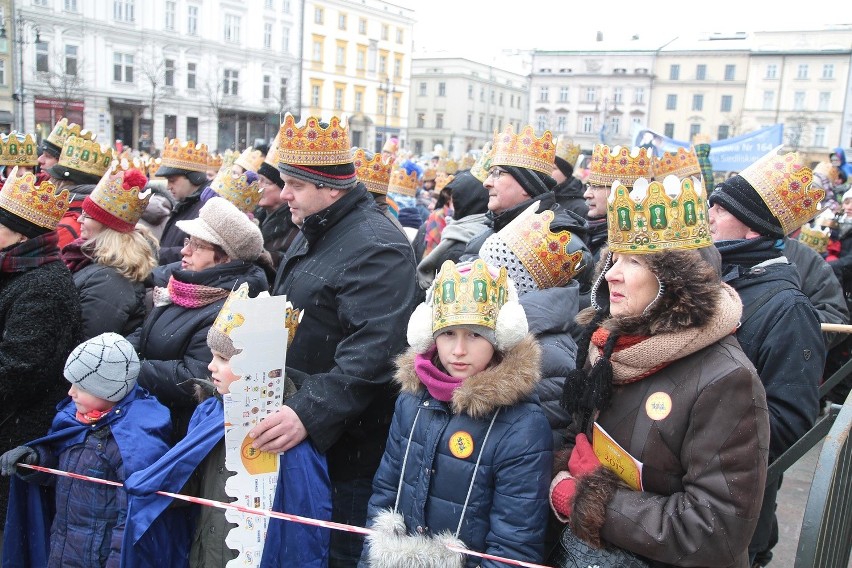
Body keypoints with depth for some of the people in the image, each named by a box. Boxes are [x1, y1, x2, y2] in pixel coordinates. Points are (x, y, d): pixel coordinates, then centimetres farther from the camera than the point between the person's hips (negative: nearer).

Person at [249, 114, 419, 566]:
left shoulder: (375, 247, -20)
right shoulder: (312, 234, 12)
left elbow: (371, 354, -31)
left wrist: (309, 414, -37)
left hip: (345, 448, -9)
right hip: (296, 435, 9)